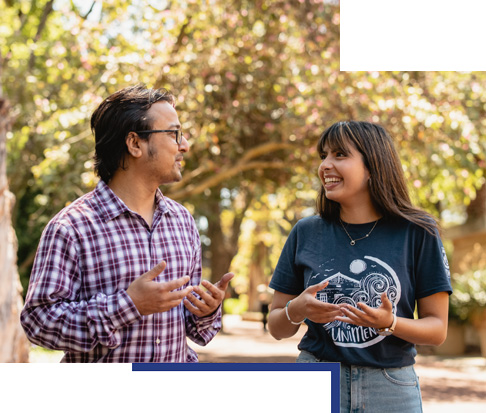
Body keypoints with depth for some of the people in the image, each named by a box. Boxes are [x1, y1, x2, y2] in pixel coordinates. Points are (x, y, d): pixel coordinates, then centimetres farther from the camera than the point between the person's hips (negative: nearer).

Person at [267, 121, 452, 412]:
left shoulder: (418, 233, -3)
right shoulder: (306, 233, 3)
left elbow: (437, 329, -2)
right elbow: (277, 328, 7)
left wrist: (389, 323, -19)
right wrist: (296, 310, -14)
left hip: (391, 388, -1)